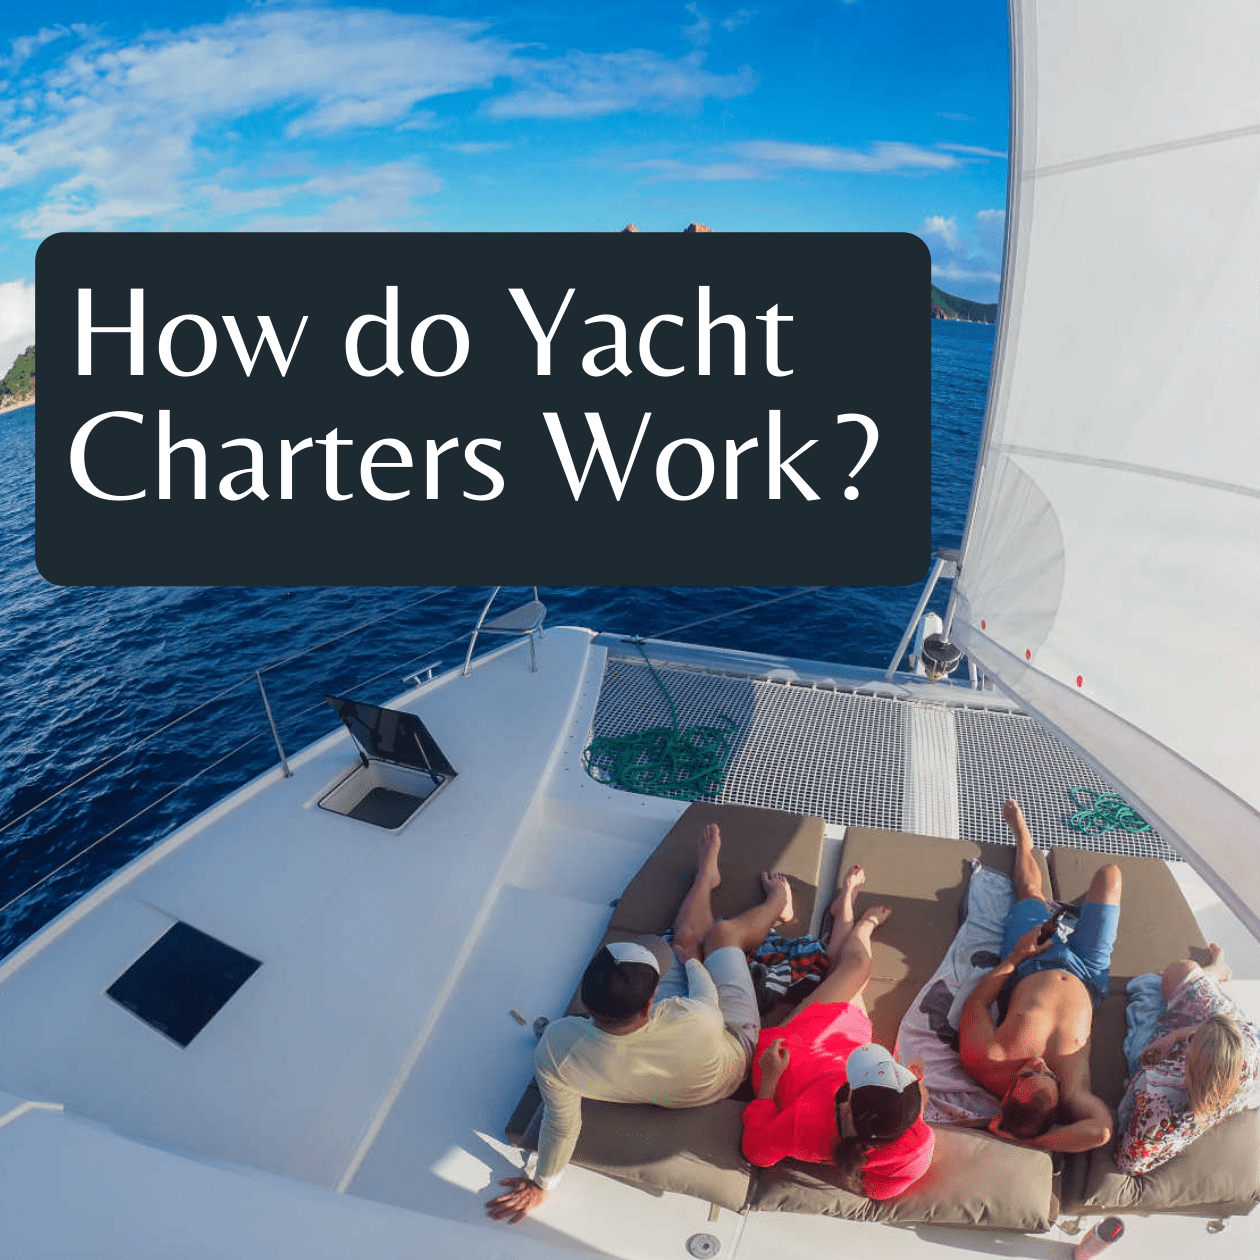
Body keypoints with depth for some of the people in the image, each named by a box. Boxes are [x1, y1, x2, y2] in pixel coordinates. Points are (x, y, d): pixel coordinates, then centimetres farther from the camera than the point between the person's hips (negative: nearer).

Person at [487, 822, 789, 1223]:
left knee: (687, 935, 17)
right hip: (732, 1060, -2)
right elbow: (708, 1002, -21)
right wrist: (692, 961, 2)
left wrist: (541, 1183, -1)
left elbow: (561, 1123, -23)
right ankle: (777, 902, 47)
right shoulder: (695, 1022, -47)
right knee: (724, 931, 14)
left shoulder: (557, 1047, -42)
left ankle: (706, 873, 48)